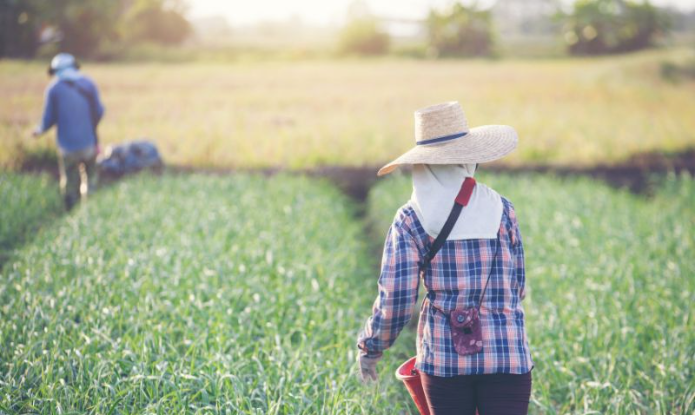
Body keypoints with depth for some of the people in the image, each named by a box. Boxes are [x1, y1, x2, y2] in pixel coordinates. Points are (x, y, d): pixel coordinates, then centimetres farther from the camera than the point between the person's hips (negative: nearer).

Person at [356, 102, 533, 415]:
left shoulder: (410, 220, -3)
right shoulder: (500, 210, 0)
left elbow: (393, 301, -7)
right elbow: (517, 286, 9)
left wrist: (370, 347, 9)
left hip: (444, 356, 0)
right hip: (508, 354, 0)